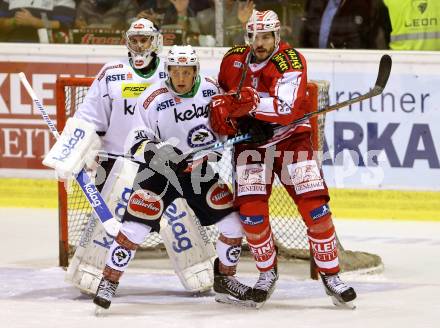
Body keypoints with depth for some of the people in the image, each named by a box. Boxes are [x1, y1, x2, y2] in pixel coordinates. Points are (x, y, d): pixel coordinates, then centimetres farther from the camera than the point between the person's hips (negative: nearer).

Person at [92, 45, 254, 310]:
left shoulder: (210, 89, -5)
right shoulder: (152, 101, -18)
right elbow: (135, 139, -15)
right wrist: (151, 150, -33)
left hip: (200, 169, 4)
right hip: (160, 168, -4)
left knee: (234, 222, 0)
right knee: (137, 223, -18)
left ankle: (225, 281, 18)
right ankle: (109, 281, -7)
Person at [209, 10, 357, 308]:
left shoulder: (291, 62, -17)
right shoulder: (233, 60, -1)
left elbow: (287, 109, -29)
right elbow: (221, 93, 18)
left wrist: (253, 102, -39)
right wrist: (220, 110, -4)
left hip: (290, 137, -3)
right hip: (250, 141, 3)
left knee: (315, 207, -12)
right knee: (251, 212, -11)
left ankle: (330, 275, 0)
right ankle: (268, 272, 12)